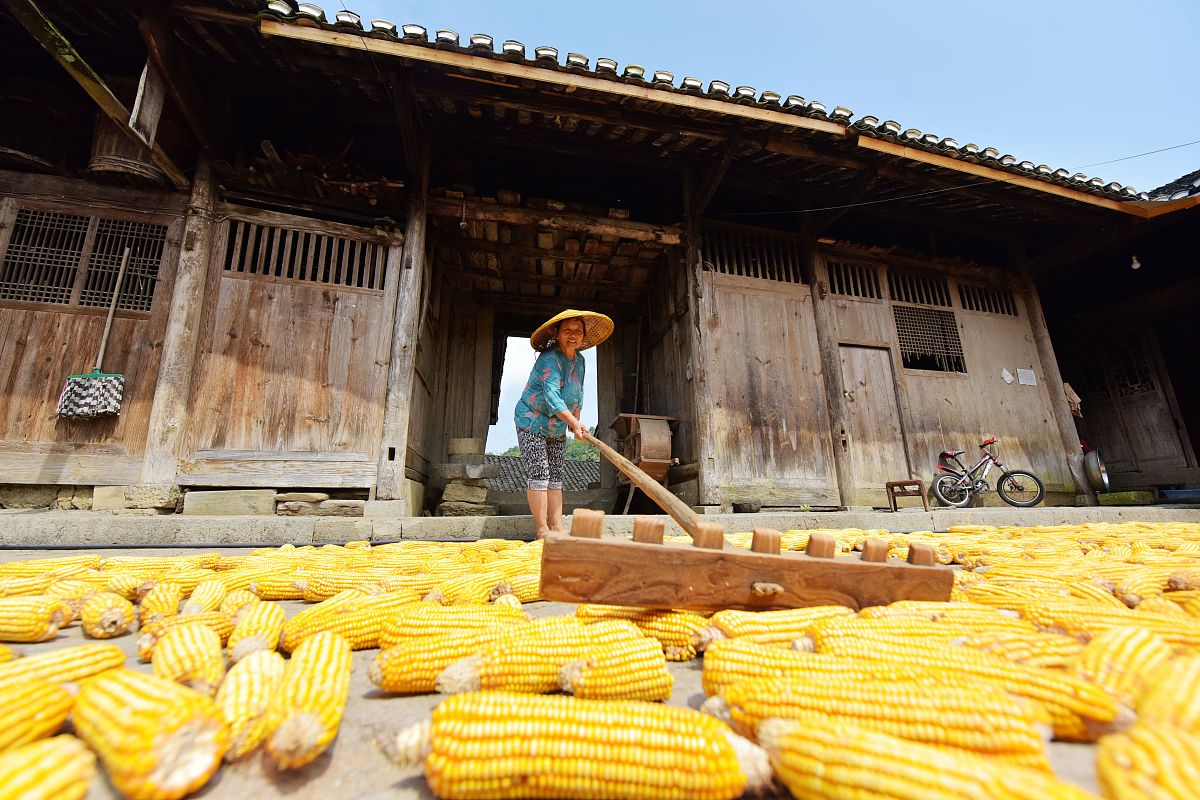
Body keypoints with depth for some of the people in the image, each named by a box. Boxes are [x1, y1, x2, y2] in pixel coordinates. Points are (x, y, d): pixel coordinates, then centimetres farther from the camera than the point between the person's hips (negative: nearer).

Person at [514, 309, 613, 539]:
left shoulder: (579, 360, 3)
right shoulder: (549, 360, -23)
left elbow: (578, 394, 14)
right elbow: (552, 397, -36)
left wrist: (575, 421, 8)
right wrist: (574, 423, -46)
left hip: (557, 429, 8)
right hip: (532, 423, -8)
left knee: (555, 476, 6)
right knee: (538, 473, -12)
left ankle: (557, 527, 10)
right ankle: (542, 530, -7)